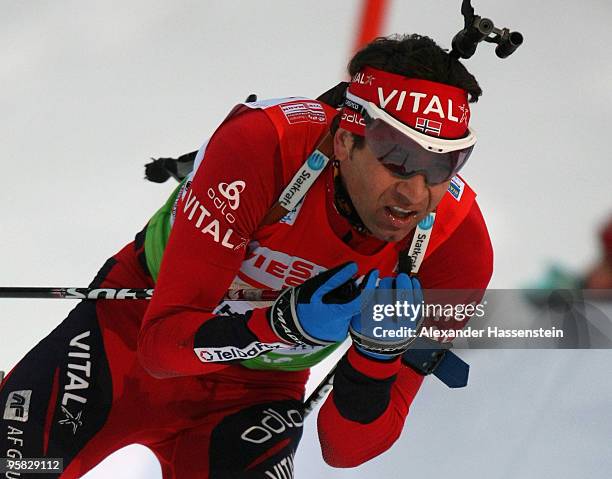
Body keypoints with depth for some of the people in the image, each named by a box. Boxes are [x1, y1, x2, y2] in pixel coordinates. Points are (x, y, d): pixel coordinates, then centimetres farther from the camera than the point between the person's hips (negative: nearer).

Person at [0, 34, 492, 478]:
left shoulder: (456, 241, -23)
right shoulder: (264, 144, -31)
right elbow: (162, 342, -29)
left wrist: (378, 353, -37)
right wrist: (286, 324, -46)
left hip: (255, 395, 2)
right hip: (134, 329, -2)